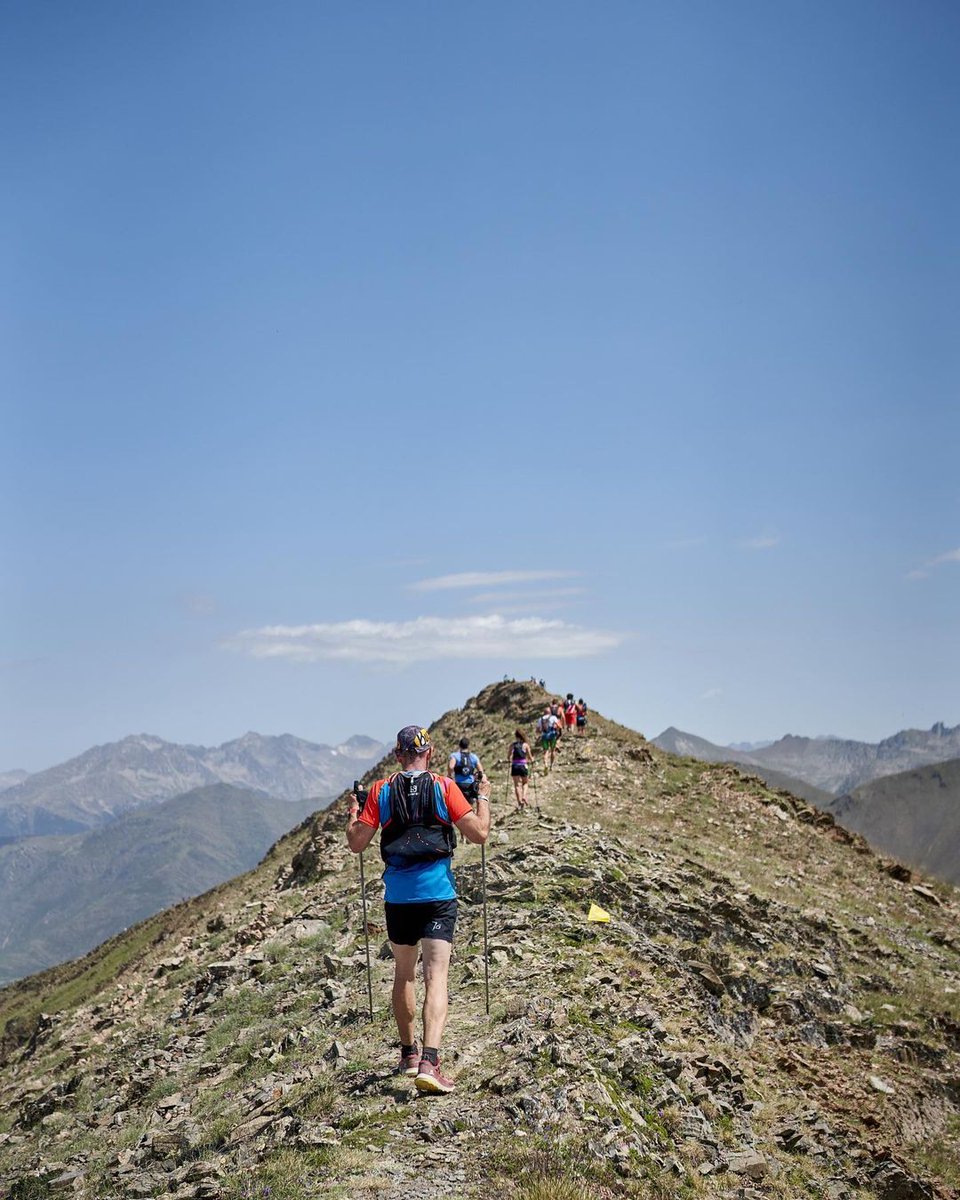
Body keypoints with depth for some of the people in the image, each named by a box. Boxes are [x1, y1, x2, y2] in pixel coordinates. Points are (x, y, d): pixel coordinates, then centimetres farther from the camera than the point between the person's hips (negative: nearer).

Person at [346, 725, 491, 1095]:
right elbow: (479, 833, -7)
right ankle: (429, 1062, -19)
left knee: (403, 974, 19)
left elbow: (357, 843, 2)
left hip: (398, 896, 3)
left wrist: (352, 812, 20)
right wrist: (483, 798, 10)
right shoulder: (444, 787, -5)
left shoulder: (380, 791, 0)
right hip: (437, 895, -2)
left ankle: (408, 1053, 31)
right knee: (436, 977, -5)